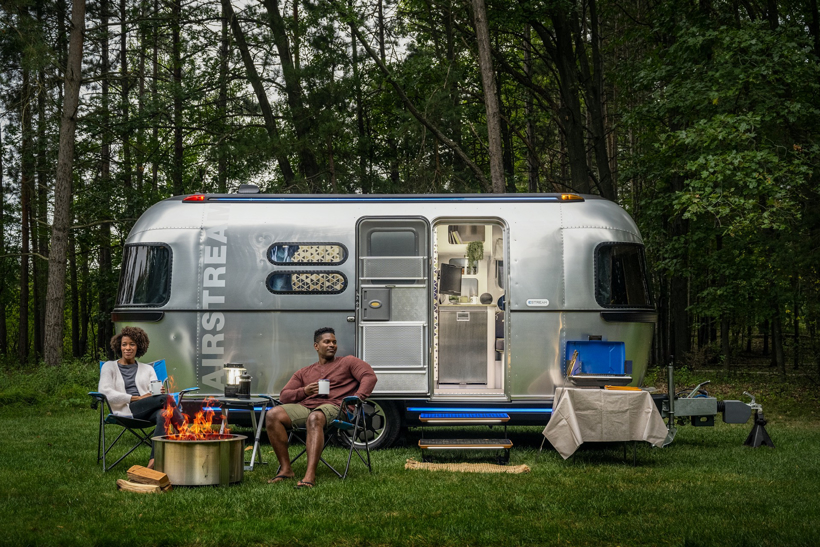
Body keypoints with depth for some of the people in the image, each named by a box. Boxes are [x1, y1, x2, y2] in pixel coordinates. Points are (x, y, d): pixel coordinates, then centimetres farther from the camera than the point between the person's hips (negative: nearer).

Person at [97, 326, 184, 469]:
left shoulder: (147, 369, 29)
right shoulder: (109, 367, 17)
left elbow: (155, 393, 16)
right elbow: (105, 392, -1)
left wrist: (160, 392, -12)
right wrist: (136, 398, -9)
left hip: (148, 411, 3)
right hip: (125, 411, -3)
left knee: (163, 415, -38)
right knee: (166, 399, -30)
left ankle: (154, 461, -52)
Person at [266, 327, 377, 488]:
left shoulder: (347, 362, 21)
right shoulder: (304, 373, 29)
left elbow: (370, 376, 4)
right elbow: (284, 396, 20)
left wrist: (357, 398, -12)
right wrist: (304, 391, -1)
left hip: (333, 406, -4)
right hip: (305, 407, 4)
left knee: (314, 418, -41)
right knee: (273, 415, -22)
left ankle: (310, 475, -52)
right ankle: (286, 469, -20)